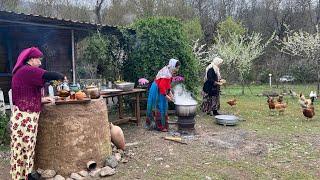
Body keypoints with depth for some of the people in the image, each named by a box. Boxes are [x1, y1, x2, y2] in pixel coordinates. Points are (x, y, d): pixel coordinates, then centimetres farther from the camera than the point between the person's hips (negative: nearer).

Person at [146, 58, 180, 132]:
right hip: (157, 92, -10)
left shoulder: (169, 71, 5)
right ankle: (160, 126, 7)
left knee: (162, 108, 14)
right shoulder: (166, 74, -26)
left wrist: (170, 92, 6)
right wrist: (166, 96, -24)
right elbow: (161, 86, -29)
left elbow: (167, 84, 14)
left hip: (160, 91, 10)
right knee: (160, 108, -3)